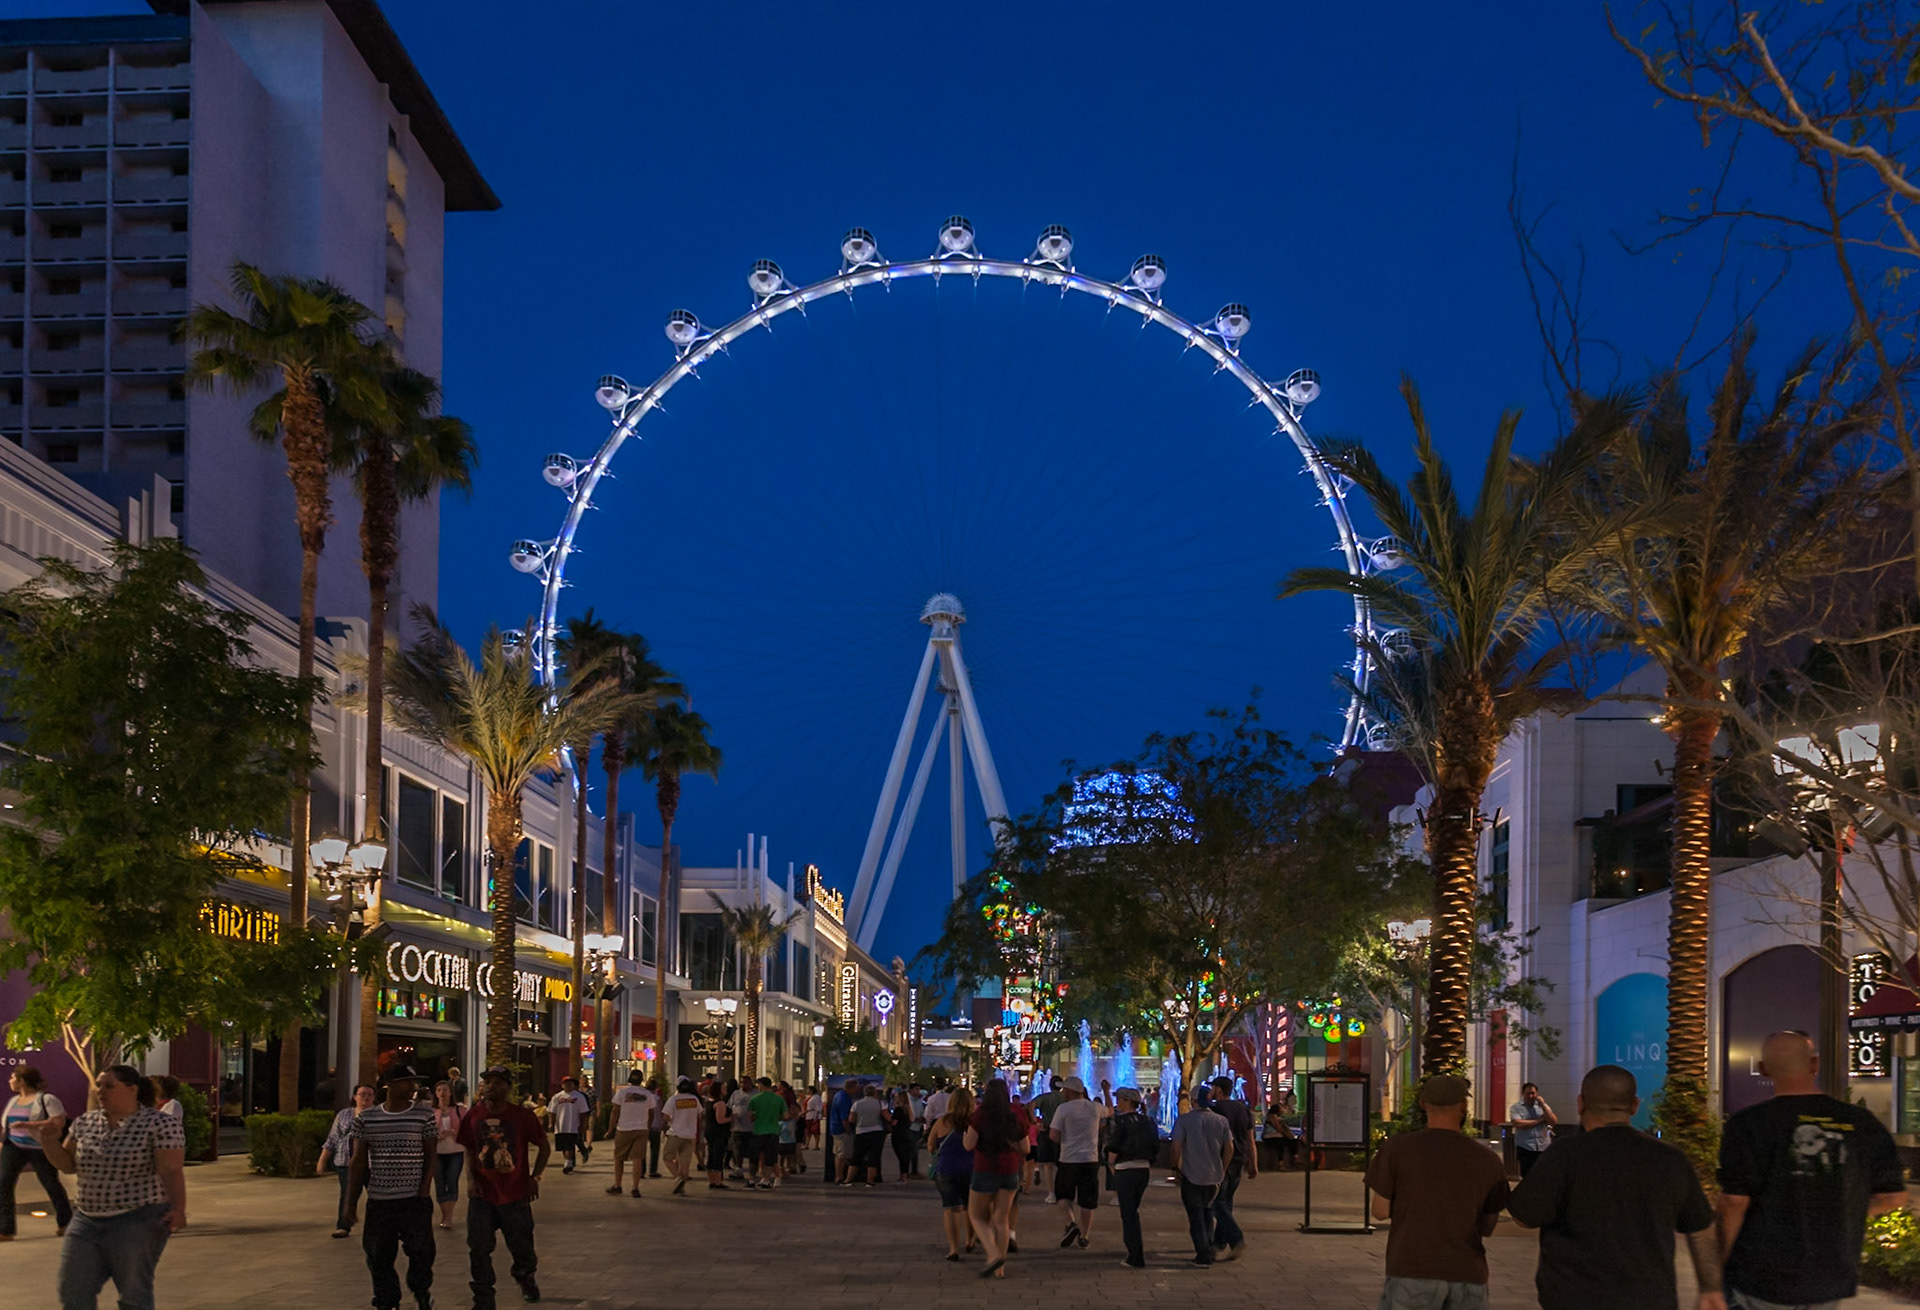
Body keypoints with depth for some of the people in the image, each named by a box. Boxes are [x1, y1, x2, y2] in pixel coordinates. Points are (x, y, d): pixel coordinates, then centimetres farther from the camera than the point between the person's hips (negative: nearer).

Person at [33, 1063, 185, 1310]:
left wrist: (178, 1209, -29)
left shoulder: (160, 1124, -10)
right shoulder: (85, 1122, 10)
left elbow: (171, 1171, -15)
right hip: (87, 1220, 6)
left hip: (138, 1222, -6)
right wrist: (49, 1141, -2)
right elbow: (68, 1164, 15)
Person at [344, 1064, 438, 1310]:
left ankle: (421, 1290, 22)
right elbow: (359, 1163, 7)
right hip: (378, 1202, 2)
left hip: (415, 1200, -1)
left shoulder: (424, 1116, 1)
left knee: (421, 1251, -5)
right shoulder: (366, 1119, 5)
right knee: (379, 1258, 5)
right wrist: (351, 1202, 5)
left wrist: (424, 1191, -8)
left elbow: (431, 1156, 3)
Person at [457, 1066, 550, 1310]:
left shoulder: (523, 1116, -8)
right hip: (482, 1195, 1)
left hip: (515, 1195, -1)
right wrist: (470, 1178, -4)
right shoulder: (474, 1116, -2)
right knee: (479, 1250, -2)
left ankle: (525, 1278, 43)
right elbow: (469, 1150, 10)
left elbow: (545, 1146, 3)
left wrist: (535, 1178, -2)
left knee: (521, 1246, 9)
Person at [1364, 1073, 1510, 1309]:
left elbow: (1380, 1211, 0)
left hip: (1413, 1272, -2)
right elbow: (1488, 1227, 9)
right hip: (1468, 1275, 2)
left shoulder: (1397, 1148, -4)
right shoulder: (1488, 1161, 2)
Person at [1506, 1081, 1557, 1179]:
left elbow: (1554, 1122, 1)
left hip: (1544, 1148, 2)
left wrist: (1543, 1105, -6)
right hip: (1525, 1149, -2)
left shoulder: (1542, 1106, 13)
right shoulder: (1516, 1107, 2)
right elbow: (1518, 1124, -15)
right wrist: (1540, 1120, -5)